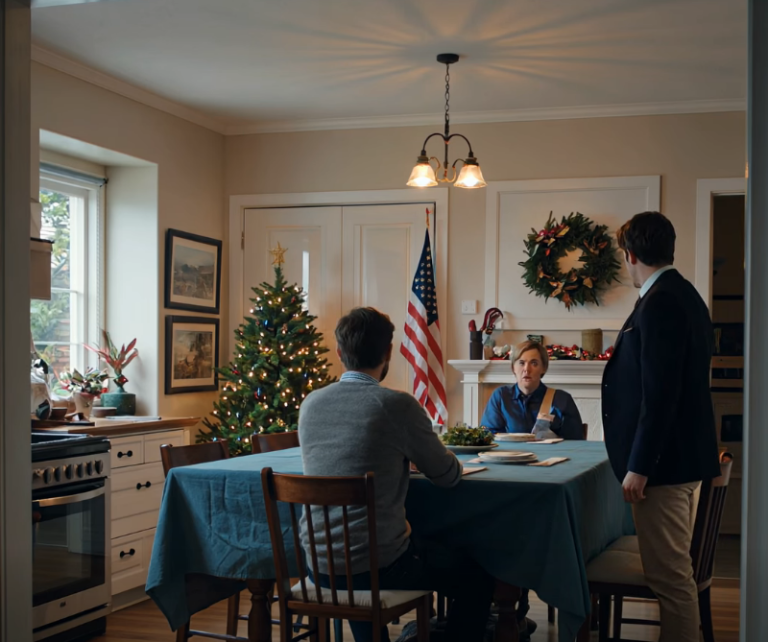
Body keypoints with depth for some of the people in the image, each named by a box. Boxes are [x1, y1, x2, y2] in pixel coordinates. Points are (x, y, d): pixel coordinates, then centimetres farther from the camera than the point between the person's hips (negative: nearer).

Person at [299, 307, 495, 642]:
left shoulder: (310, 404, 0)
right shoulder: (396, 404, -16)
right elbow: (448, 476, -4)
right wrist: (417, 457, 17)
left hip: (318, 566, 5)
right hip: (381, 567, -5)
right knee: (476, 576, 18)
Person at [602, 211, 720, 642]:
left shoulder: (659, 303, -18)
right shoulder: (685, 295, 13)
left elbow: (659, 393, -24)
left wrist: (638, 466, -20)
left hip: (663, 460, -11)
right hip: (686, 454, 11)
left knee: (670, 575, -4)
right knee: (677, 569, 18)